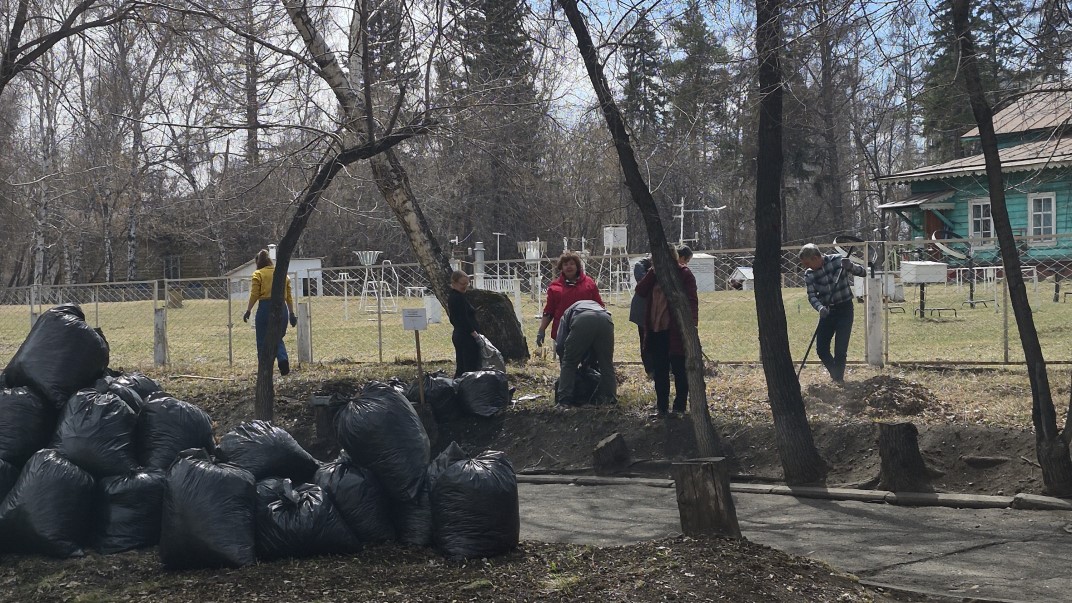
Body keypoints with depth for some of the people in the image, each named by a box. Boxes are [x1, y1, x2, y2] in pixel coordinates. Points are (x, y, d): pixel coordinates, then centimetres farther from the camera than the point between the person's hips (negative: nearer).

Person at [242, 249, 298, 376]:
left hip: (265, 308, -4)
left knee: (262, 341, 7)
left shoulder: (258, 274, 0)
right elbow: (289, 296, 11)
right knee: (278, 339, 18)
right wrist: (292, 313, 14)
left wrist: (248, 311, -1)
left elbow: (254, 295, -6)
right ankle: (283, 359, -8)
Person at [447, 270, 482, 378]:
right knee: (471, 368, -9)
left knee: (460, 368, 13)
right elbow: (464, 320, -21)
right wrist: (476, 335, -18)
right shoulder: (459, 298, -17)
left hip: (457, 335, 10)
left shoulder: (451, 297, 14)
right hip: (467, 337, -10)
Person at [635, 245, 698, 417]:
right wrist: (653, 272, -9)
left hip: (676, 331, -6)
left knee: (679, 370, 4)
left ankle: (679, 406, 13)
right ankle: (661, 407, 18)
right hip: (656, 330, 6)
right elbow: (640, 291, 0)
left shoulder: (684, 274, -6)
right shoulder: (655, 274, 11)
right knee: (659, 371, 10)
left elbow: (691, 301, -12)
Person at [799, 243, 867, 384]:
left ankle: (838, 377, 9)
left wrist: (850, 266, -27)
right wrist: (820, 308, -30)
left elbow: (863, 272, -6)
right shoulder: (809, 274, -2)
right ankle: (835, 373, 25)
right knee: (821, 348, 2)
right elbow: (811, 295, -10)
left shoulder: (838, 260, -11)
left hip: (844, 309, -4)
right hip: (827, 311, 4)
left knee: (840, 348, -9)